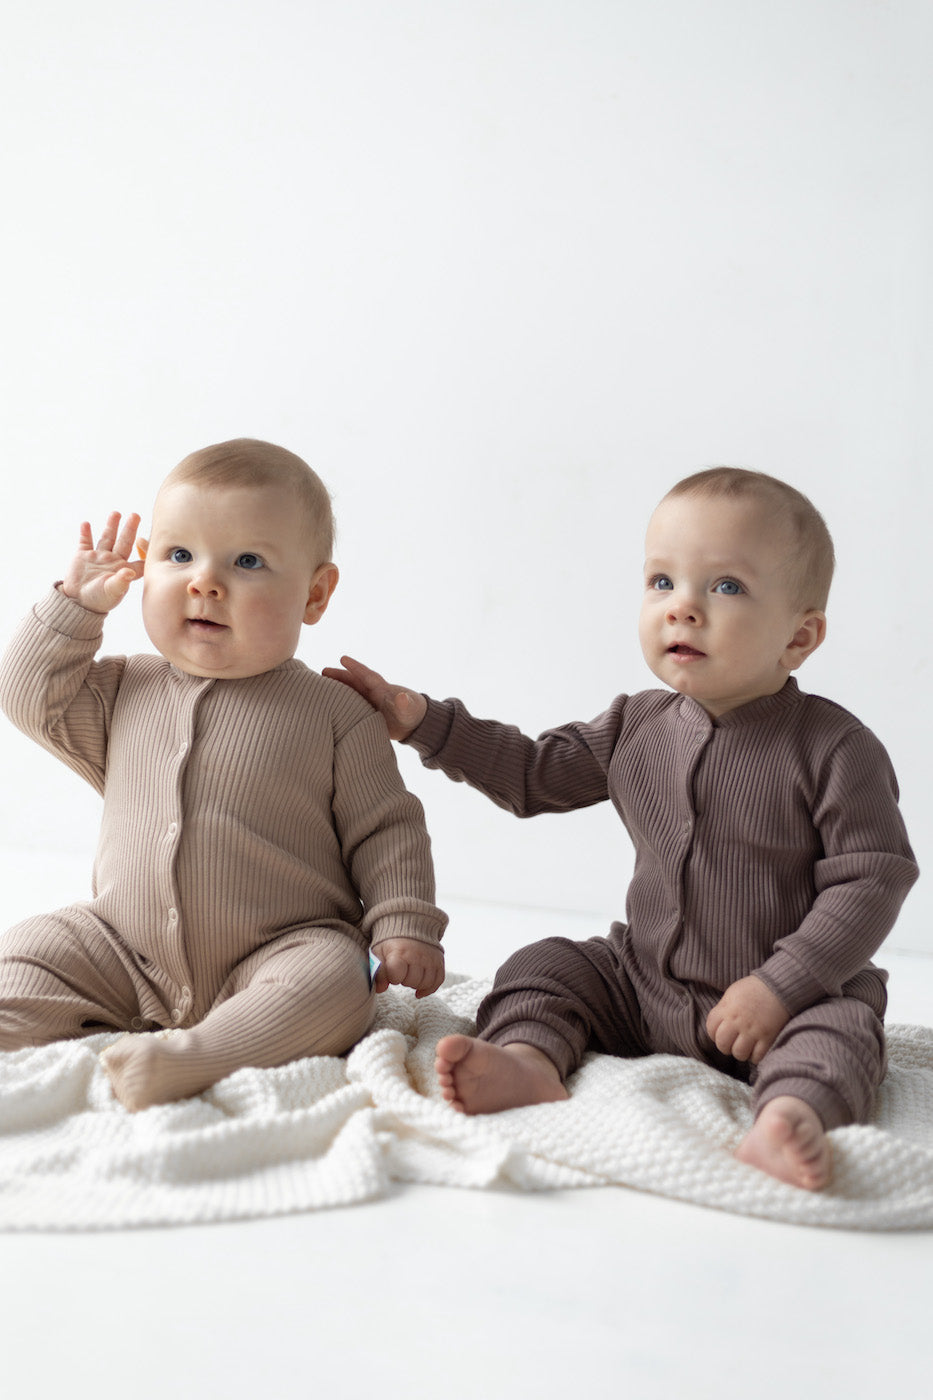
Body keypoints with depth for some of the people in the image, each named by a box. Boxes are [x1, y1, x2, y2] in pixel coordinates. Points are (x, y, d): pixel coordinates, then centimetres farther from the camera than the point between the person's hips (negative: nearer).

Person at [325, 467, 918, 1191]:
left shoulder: (834, 748, -15)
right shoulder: (639, 725, 1)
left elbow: (875, 879, -16)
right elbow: (537, 773, 13)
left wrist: (782, 985, -23)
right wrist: (426, 722, 4)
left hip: (787, 995, -5)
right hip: (645, 983, 5)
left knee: (841, 1025, -31)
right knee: (544, 966, -6)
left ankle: (795, 1112, -55)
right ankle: (530, 1062, -31)